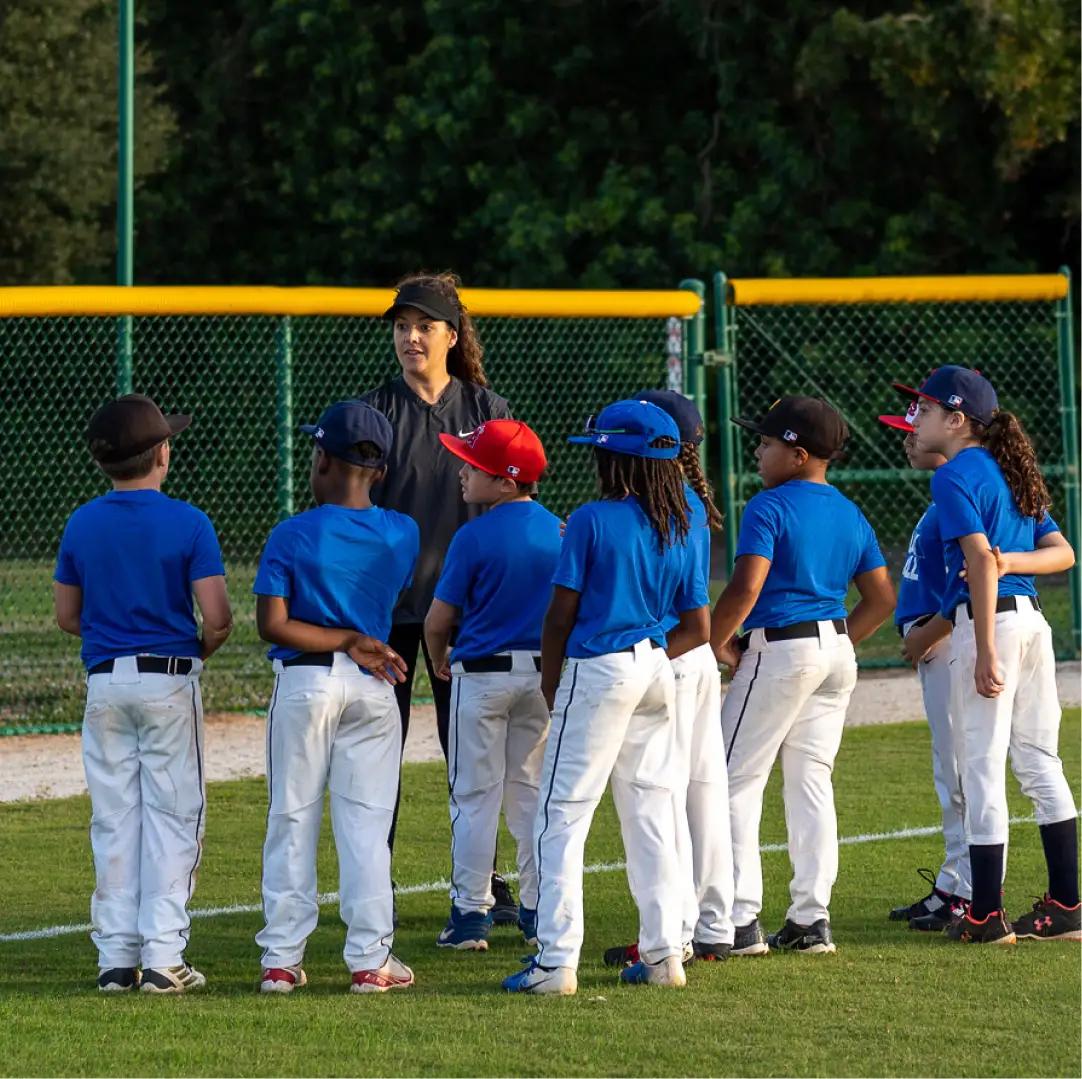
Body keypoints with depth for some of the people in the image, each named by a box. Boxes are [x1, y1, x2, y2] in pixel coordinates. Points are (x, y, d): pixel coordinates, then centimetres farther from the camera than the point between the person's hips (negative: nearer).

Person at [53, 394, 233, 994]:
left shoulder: (81, 525, 2)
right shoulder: (187, 523, -9)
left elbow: (67, 617, 9)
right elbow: (217, 617, -13)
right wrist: (202, 648, 8)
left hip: (105, 684, 3)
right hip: (169, 682, -3)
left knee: (113, 821, 9)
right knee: (172, 819, 1)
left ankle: (116, 957, 8)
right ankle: (163, 956, -4)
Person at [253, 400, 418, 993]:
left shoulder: (291, 536, -9)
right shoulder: (401, 534, 0)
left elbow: (272, 625, -14)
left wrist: (346, 642, -11)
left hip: (305, 683, -2)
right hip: (373, 688, 2)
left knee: (292, 820, 5)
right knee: (366, 823, 5)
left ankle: (281, 958, 6)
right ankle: (370, 959, 3)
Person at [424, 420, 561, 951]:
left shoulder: (474, 537, -15)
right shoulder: (560, 531, 1)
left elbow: (439, 618, -10)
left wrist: (439, 661, 10)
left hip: (484, 673, -5)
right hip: (545, 673, 5)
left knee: (475, 794, 3)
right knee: (532, 791, 14)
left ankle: (471, 912, 2)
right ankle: (540, 912, 15)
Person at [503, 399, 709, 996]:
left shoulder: (592, 520, -10)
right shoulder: (678, 530, 7)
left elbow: (561, 614, -8)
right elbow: (698, 627, 8)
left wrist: (550, 683, 4)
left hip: (598, 671, -6)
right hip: (656, 671, 6)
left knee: (562, 814, -3)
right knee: (651, 812, 12)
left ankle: (556, 961, -9)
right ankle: (662, 953, 13)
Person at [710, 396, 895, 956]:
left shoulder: (769, 507, -11)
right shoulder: (851, 514, 12)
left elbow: (746, 587, -21)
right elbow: (882, 598, 13)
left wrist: (715, 643, -10)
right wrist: (839, 643, 17)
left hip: (779, 651, -7)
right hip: (837, 650, 8)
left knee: (737, 779, -2)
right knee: (812, 780, 12)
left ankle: (740, 920, -8)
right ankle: (811, 918, 10)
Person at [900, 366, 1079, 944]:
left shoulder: (955, 476, -9)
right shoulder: (1012, 472, 17)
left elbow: (980, 558, -19)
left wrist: (985, 652, -21)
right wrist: (1013, 559, -4)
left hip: (989, 620, -8)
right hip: (1033, 619, 8)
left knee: (982, 767, -3)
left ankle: (985, 916, -1)